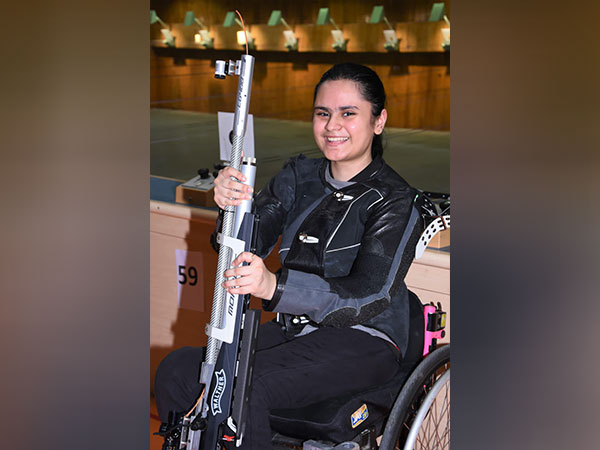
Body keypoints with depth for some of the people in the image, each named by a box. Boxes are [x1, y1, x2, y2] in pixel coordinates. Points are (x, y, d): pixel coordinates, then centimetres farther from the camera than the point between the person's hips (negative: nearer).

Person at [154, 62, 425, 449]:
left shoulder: (395, 199, -10)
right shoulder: (300, 175, 8)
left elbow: (371, 295, -24)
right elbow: (249, 246, -2)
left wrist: (274, 286, -39)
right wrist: (234, 205, -26)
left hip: (363, 340, -6)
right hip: (295, 327, 6)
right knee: (177, 370, -14)